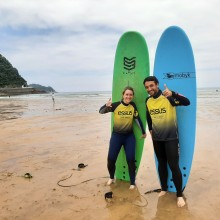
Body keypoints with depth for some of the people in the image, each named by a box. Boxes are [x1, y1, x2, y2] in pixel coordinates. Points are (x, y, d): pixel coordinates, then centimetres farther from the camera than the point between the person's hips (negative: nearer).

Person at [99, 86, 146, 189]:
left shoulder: (133, 105, -5)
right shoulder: (116, 105, -11)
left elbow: (137, 119, 4)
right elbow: (101, 111, -11)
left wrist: (143, 132, 10)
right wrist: (106, 106, -33)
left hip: (129, 136, 1)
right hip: (116, 135, -1)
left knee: (131, 159, 0)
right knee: (111, 159, 1)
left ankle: (132, 182, 17)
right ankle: (111, 178, 29)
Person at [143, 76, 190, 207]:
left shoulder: (168, 97, -15)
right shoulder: (148, 101, 1)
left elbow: (187, 102, -27)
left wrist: (173, 94, -41)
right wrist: (150, 129, 16)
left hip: (171, 137, -5)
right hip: (157, 138, 5)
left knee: (174, 165, -3)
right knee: (161, 164, 15)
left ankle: (179, 195, 13)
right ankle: (164, 189, 31)